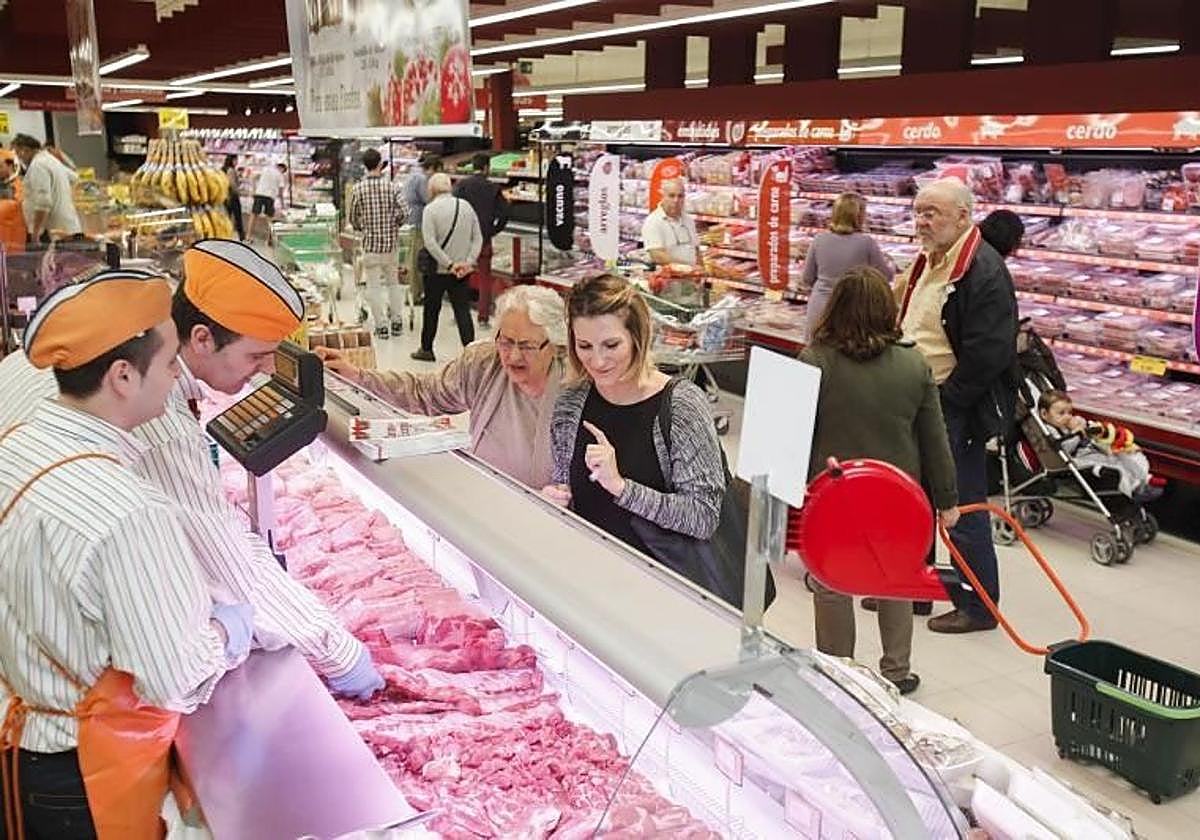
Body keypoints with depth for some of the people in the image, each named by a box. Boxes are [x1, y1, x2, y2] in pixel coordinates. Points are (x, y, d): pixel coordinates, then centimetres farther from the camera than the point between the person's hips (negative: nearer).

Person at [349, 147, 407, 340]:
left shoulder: (358, 189, -5)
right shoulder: (391, 186, -5)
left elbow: (353, 218, 2)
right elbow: (402, 212, -10)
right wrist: (394, 225, 10)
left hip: (370, 242, -2)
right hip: (391, 241, 2)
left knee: (374, 286, 4)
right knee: (393, 282, 16)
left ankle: (381, 325, 3)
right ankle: (397, 321, 18)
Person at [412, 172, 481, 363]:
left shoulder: (430, 209, -10)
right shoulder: (466, 206, 4)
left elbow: (430, 243, -18)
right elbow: (478, 238, 2)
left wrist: (449, 264, -16)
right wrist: (469, 262, -3)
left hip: (437, 269, -3)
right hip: (462, 271, 3)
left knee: (432, 310, 11)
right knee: (463, 310, 3)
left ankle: (426, 349, 23)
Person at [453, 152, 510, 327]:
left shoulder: (461, 185, -4)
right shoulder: (492, 188, -3)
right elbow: (504, 212, -7)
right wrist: (493, 230, 5)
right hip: (484, 239, 0)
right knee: (485, 278, 8)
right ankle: (483, 317, 7)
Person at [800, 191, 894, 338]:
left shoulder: (820, 239, 0)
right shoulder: (867, 242, -9)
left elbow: (808, 278, 9)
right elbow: (886, 276, 3)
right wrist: (888, 263, 24)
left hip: (819, 311, 4)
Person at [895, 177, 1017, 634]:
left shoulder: (984, 271, -18)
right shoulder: (927, 262, 11)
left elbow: (987, 356, -24)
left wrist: (942, 402, -18)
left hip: (957, 412, -9)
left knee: (963, 508, 2)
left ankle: (979, 605, 17)